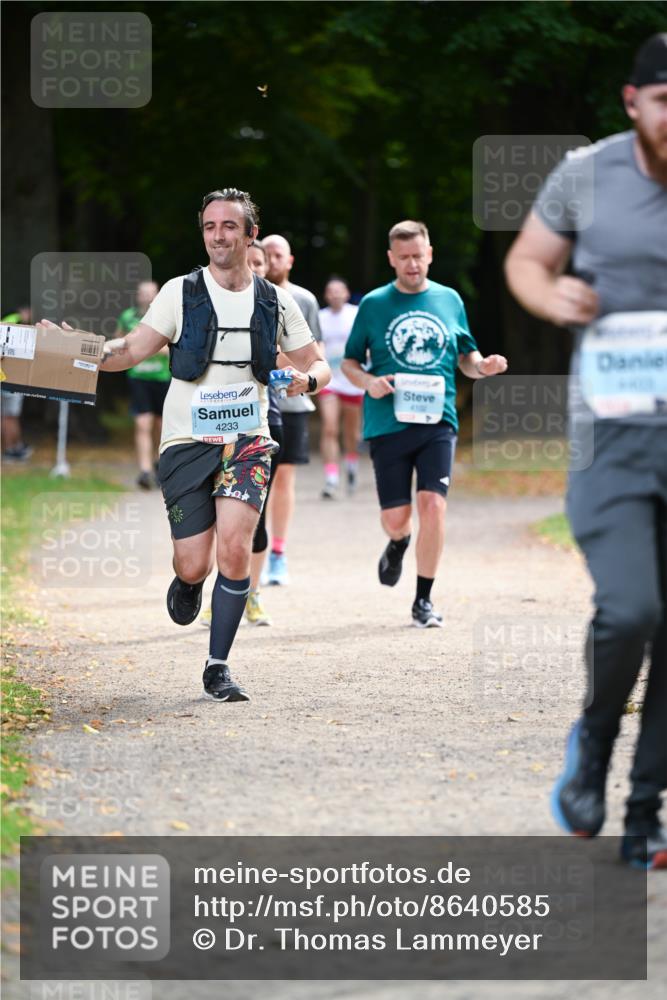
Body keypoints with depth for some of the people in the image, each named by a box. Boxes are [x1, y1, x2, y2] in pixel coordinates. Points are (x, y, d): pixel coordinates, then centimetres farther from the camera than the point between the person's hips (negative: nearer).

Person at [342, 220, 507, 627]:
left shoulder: (449, 300, 10)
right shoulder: (374, 304, 5)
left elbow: (465, 356, 19)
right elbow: (349, 362, 11)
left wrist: (482, 365, -4)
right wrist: (368, 381, -10)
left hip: (438, 422, 0)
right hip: (388, 423, 0)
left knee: (433, 505, -14)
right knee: (395, 516, 1)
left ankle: (424, 600, -2)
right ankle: (399, 543, 41)